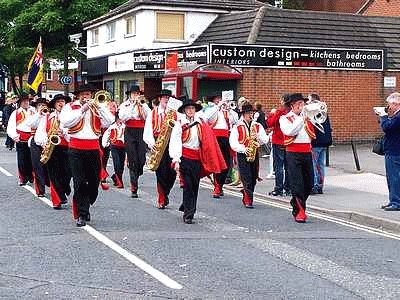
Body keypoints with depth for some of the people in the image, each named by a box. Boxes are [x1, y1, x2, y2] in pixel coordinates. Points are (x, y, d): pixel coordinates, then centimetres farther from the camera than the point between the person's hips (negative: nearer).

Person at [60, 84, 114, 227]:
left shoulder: (97, 107, 13)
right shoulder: (70, 107, 6)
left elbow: (109, 122, -1)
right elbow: (65, 122, -13)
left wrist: (99, 107, -9)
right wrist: (82, 110, -13)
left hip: (94, 148, 3)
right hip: (76, 149, -3)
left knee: (94, 182, 8)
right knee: (80, 183, -6)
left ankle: (85, 206, 30)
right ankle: (81, 215, -2)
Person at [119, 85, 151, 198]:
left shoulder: (144, 104, 13)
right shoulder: (125, 105, 6)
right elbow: (123, 117, -12)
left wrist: (141, 104, -6)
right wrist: (133, 105, -10)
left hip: (141, 132, 2)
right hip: (130, 132, -2)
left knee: (142, 159, -4)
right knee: (132, 160, -6)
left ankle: (135, 177, 27)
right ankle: (134, 188, -3)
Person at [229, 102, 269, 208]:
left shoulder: (258, 126, 11)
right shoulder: (237, 127, 0)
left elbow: (265, 140, 5)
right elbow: (233, 143, -6)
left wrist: (257, 137, -14)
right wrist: (244, 149, -17)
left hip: (255, 154, 4)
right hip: (242, 155, -4)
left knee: (253, 178, 8)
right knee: (246, 178, -9)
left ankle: (246, 194, 27)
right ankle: (248, 200, -7)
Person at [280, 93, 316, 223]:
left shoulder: (306, 117, 17)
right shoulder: (285, 118, 2)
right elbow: (290, 131, -17)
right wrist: (302, 118, -17)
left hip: (307, 153, 6)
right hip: (293, 154, -5)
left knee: (309, 184, 9)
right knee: (297, 184, -8)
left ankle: (296, 203, 29)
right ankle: (299, 212, -4)